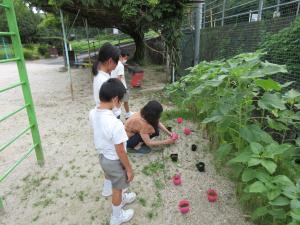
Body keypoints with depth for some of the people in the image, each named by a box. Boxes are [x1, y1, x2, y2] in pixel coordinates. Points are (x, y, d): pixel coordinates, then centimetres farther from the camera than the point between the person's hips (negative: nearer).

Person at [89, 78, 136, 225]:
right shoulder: (115, 124, -36)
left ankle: (121, 199, 61)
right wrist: (129, 169, -12)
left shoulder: (93, 113, -13)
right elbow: (120, 152, -26)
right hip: (114, 161, -7)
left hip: (102, 156, 7)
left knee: (116, 184, 33)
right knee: (117, 188, 20)